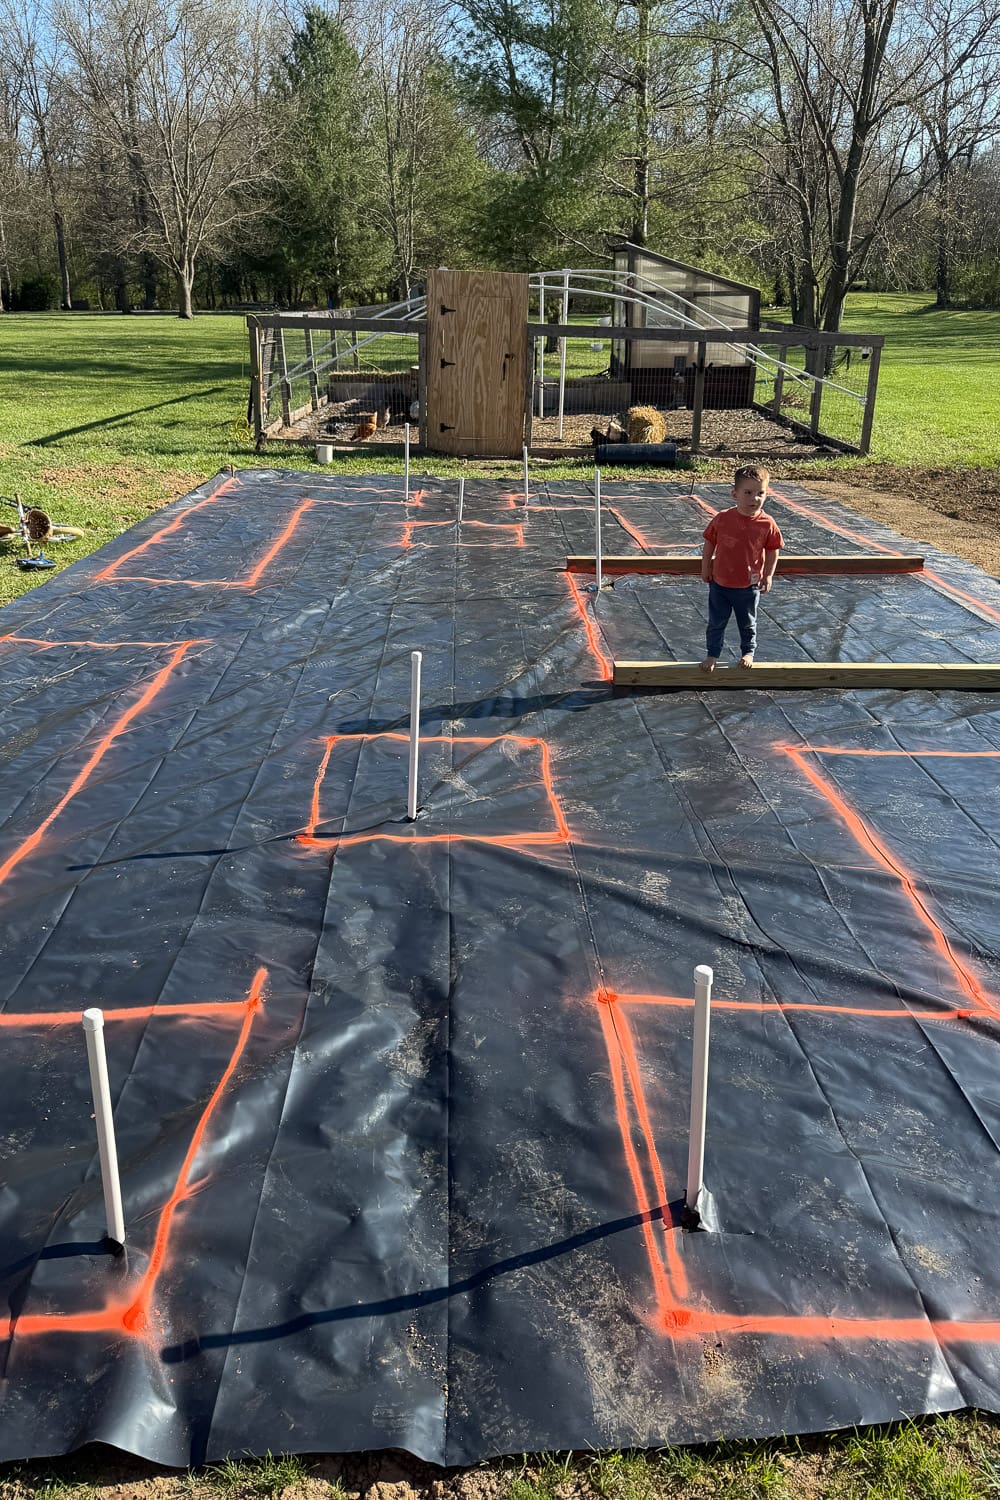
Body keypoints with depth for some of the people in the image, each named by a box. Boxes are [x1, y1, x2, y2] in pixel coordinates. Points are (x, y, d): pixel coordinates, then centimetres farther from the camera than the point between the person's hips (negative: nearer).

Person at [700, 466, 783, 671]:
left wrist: (768, 575, -4)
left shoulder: (767, 524, -14)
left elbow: (772, 550, -2)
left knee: (748, 623, 19)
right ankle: (713, 654, 31)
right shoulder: (722, 519, -15)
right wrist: (705, 569, 2)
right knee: (716, 623, 13)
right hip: (720, 583, 0)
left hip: (749, 586, 0)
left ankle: (748, 652, 41)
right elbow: (709, 544, -2)